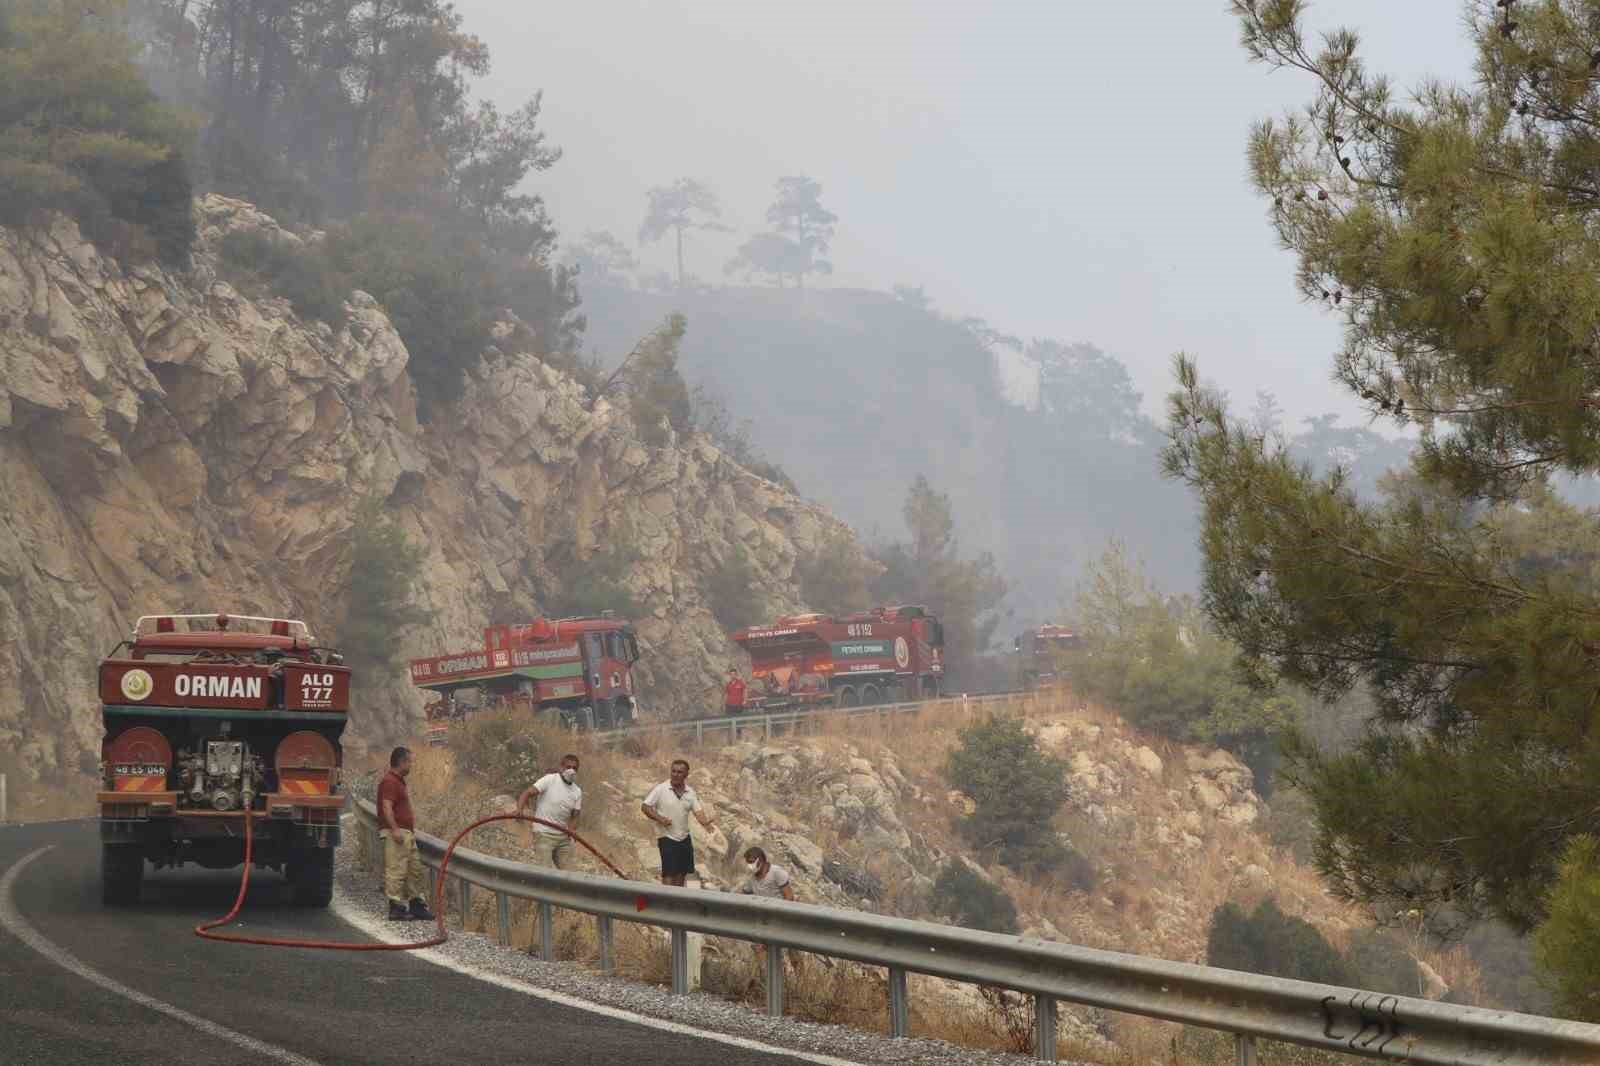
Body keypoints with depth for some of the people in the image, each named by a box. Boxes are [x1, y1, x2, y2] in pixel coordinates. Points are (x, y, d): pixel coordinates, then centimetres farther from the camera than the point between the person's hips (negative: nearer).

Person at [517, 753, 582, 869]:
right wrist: (519, 810, -33)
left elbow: (574, 816, 7)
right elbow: (527, 793, -15)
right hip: (544, 834, -6)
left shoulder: (577, 792, 8)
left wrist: (571, 830, -16)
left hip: (563, 836, 6)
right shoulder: (549, 780, -8)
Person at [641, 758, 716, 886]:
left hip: (684, 837, 5)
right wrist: (659, 818, -20)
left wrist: (705, 822, -23)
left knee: (682, 873, 11)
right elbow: (645, 806, -7)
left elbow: (698, 811, -1)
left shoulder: (690, 793, 4)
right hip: (667, 838, -5)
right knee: (669, 874, -10)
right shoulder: (661, 789, -8)